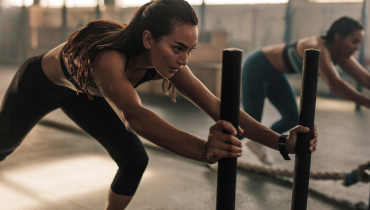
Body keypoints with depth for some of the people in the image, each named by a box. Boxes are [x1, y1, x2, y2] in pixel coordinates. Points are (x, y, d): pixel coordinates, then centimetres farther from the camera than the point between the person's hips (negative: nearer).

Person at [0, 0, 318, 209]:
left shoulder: (166, 61, -29)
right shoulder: (109, 58, -47)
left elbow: (216, 105, -33)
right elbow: (134, 117, -64)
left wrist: (281, 142, -42)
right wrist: (204, 149, -80)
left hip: (82, 92, 5)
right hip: (38, 83, -4)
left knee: (135, 161, -8)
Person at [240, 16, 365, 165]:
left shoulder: (341, 56, -8)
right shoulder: (319, 49, -35)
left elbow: (365, 78, -10)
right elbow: (334, 84, -48)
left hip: (274, 73, 9)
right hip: (256, 68, -9)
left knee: (292, 120, 5)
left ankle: (257, 142, 27)